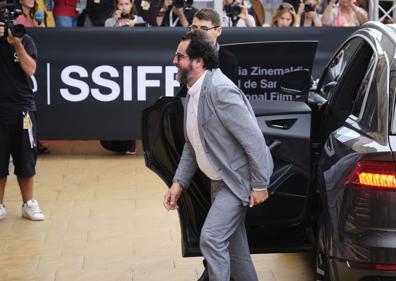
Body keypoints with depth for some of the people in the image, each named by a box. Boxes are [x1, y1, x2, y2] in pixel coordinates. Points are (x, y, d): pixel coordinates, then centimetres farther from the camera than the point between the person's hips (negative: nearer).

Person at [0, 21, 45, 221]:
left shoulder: (25, 40, 3)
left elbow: (30, 69, -8)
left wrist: (17, 44, -18)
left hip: (22, 109, 1)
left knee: (26, 161, 7)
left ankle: (29, 204, 17)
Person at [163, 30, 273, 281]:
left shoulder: (220, 90, -24)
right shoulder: (194, 92, 5)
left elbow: (253, 139, -24)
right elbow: (192, 145, 15)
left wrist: (260, 185, -21)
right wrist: (179, 182, 5)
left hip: (238, 180, -10)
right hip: (220, 182, 10)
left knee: (211, 238, -16)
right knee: (234, 247, 17)